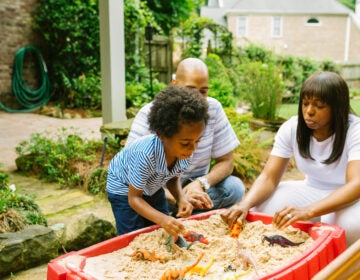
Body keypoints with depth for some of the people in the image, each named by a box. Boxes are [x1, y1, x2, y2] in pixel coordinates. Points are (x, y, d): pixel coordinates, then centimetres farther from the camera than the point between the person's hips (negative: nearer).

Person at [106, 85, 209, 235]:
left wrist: (181, 199, -22)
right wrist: (162, 219, -45)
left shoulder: (185, 153, -23)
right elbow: (134, 198, -31)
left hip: (152, 187, 6)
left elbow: (173, 178, -2)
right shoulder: (145, 154, -41)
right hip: (123, 187, -5)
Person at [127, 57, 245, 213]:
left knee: (235, 187, -22)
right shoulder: (149, 114, -17)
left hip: (195, 185, 4)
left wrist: (201, 183, -25)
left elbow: (226, 162, -3)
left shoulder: (213, 109, -8)